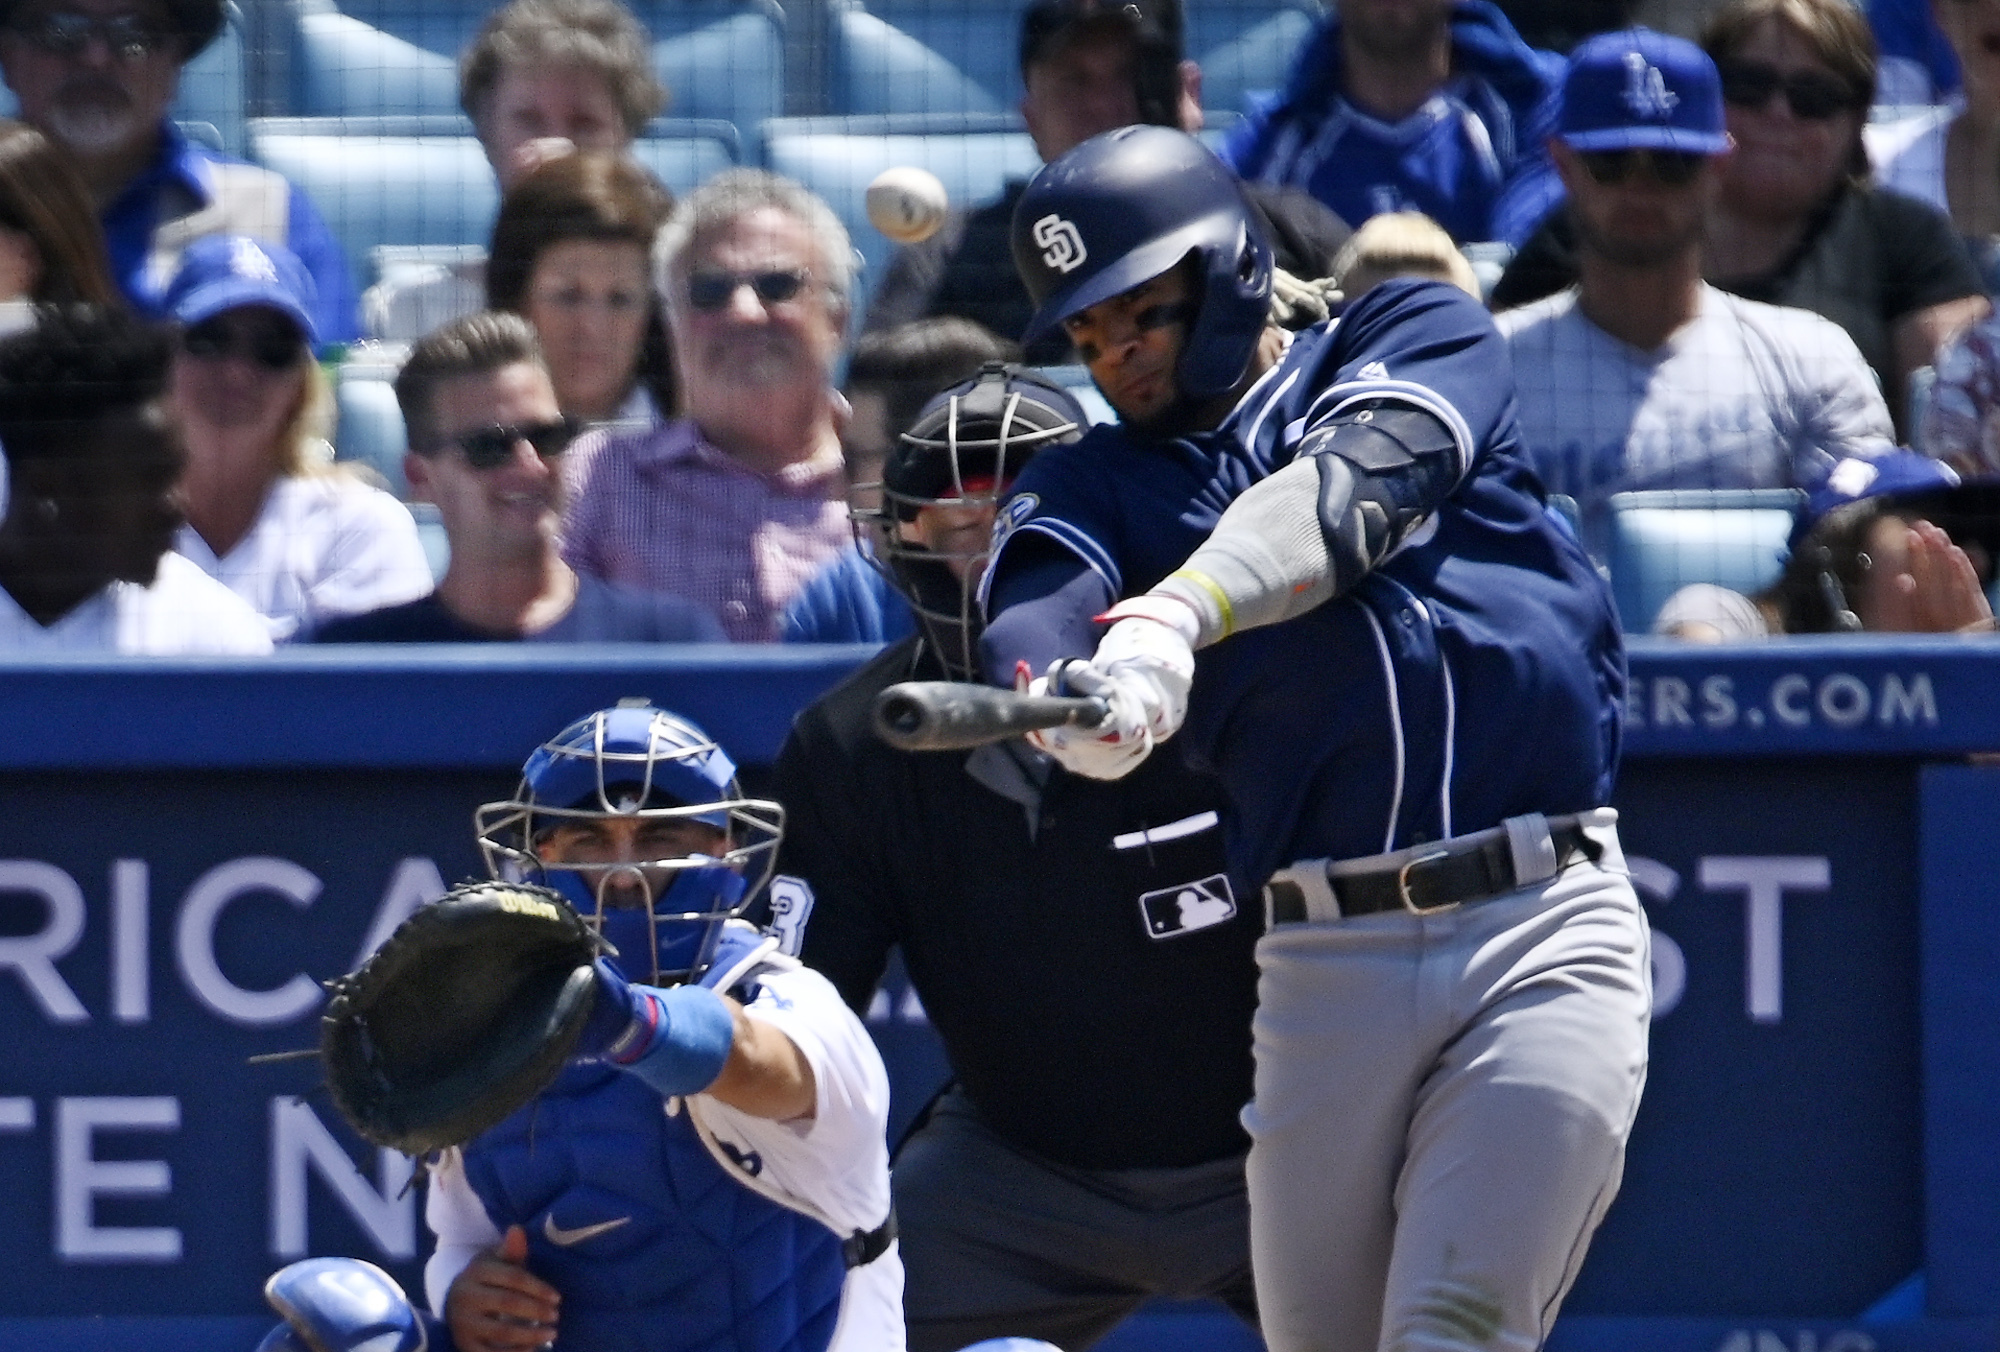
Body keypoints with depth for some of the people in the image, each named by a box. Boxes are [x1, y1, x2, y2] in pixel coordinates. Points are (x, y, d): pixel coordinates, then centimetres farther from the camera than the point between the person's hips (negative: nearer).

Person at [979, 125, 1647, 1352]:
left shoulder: (1423, 333, 10)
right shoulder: (1095, 483, 15)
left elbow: (1357, 489, -12)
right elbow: (1034, 612, -8)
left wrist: (1174, 615, -30)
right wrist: (1062, 696, -34)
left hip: (1545, 929, -3)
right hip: (1326, 962, 3)